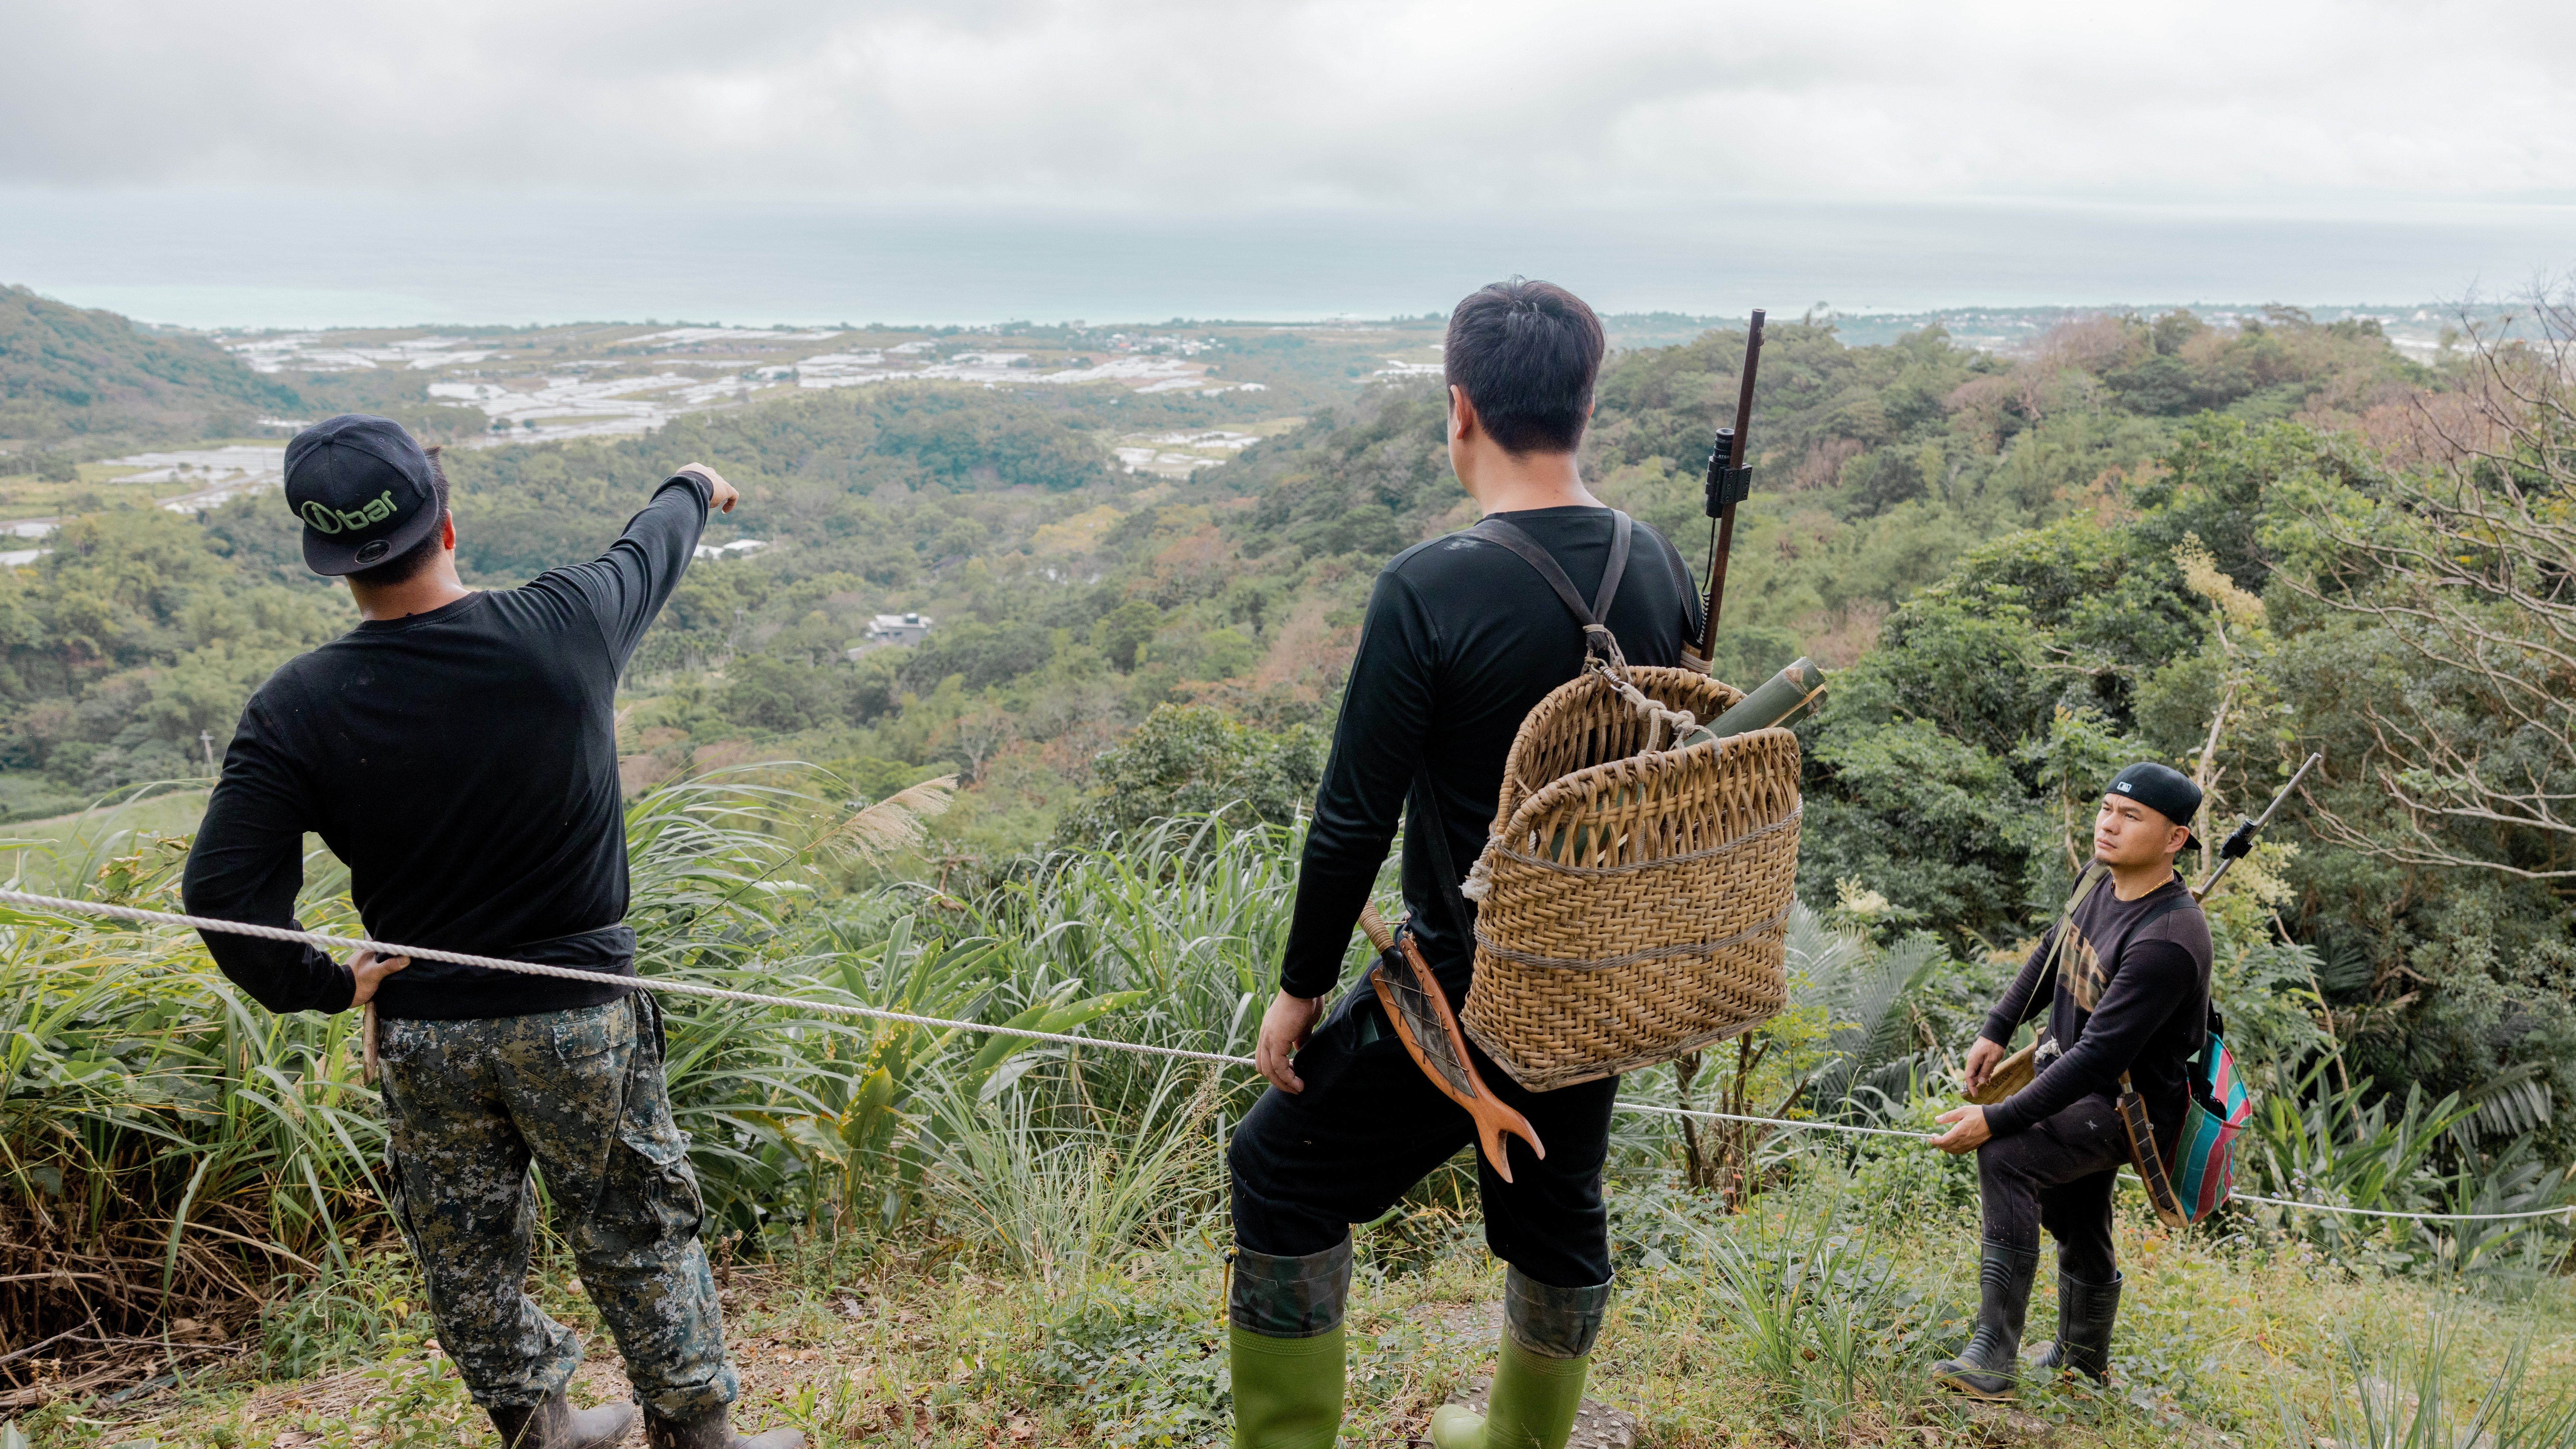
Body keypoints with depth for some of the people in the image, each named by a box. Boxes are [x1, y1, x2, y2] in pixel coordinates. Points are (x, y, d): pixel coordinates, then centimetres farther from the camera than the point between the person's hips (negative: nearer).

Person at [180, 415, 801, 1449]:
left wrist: (322, 985, 2)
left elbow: (221, 888, -14)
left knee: (467, 1254, 20)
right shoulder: (562, 628, -16)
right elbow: (649, 552, 6)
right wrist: (693, 492, 27)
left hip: (421, 1034, 2)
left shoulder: (295, 710, -13)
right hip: (579, 1015, -1)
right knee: (637, 1234, 14)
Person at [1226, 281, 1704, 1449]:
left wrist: (1300, 986, -5)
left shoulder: (1427, 589, -22)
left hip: (1467, 990, -6)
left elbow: (1354, 817, -18)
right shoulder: (1658, 567, -2)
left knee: (1284, 1175, 13)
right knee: (1557, 1210, 25)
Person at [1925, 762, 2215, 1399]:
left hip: (2130, 1106, -9)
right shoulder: (2100, 878, -5)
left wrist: (1996, 1120, -34)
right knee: (2076, 1226, 24)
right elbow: (2052, 951, 15)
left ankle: (1992, 1358, -26)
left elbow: (2098, 1058, -34)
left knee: (2006, 1156, -30)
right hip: (2080, 1085, 9)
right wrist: (1997, 1031, 10)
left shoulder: (2167, 940, -32)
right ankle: (2082, 1362, 49)